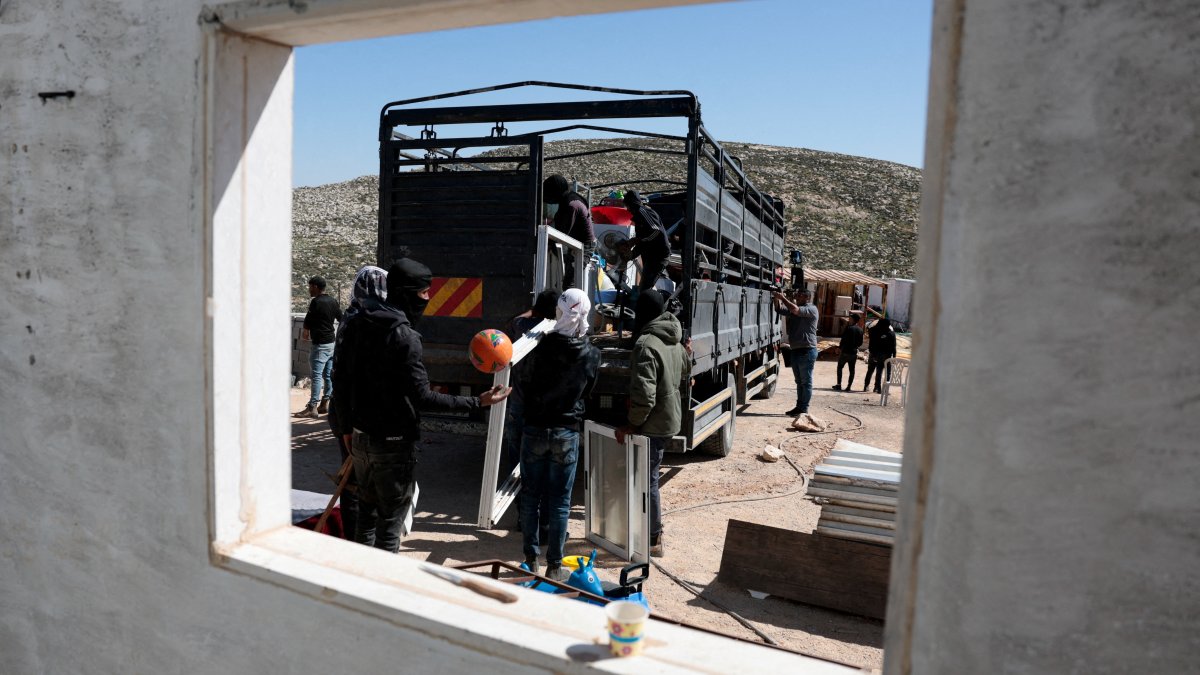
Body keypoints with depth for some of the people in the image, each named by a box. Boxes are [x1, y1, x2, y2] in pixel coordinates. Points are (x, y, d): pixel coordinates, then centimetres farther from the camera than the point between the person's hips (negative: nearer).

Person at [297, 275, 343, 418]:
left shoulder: (316, 302, -13)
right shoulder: (333, 302, 10)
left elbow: (307, 321, -8)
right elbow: (341, 318, 18)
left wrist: (306, 332, 11)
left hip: (320, 344, -8)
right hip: (332, 342, 8)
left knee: (317, 375, -8)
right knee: (329, 374, 10)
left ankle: (312, 407, -9)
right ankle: (325, 403, 16)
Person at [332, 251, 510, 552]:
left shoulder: (356, 324, 5)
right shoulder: (403, 335, -21)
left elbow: (340, 378, 11)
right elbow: (422, 396, -24)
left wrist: (347, 427, 19)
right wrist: (477, 402, -21)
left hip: (360, 438, 8)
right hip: (394, 443, -8)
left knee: (367, 514, 22)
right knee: (390, 522, 4)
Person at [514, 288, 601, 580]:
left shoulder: (541, 348, -12)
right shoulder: (591, 354, -6)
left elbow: (521, 388, -1)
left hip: (535, 429, 0)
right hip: (567, 432, 1)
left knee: (531, 496, 12)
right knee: (559, 501, 8)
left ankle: (531, 559, 21)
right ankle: (554, 565, 15)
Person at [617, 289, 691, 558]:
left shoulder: (646, 344, -24)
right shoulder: (675, 341, 5)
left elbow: (644, 395, -29)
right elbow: (685, 371, 26)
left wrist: (631, 424, -18)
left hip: (653, 424, -9)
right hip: (670, 419, 9)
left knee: (647, 481, 3)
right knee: (650, 477, 23)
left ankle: (654, 541, 13)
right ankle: (656, 531, 36)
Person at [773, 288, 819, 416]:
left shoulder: (811, 309, -8)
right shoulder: (794, 308, 17)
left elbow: (795, 310, -23)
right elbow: (779, 309, 14)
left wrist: (782, 297, -16)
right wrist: (777, 299, -4)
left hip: (806, 351, -9)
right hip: (796, 350, 9)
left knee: (806, 381, -2)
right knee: (799, 381, 14)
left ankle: (804, 409, 1)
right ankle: (799, 406, 21)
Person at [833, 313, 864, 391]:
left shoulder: (849, 328, -13)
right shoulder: (860, 330, 6)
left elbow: (843, 339, -15)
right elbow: (860, 343, 10)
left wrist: (839, 348, -4)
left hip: (845, 351, -5)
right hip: (854, 352, 5)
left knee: (839, 367, 7)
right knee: (852, 370, 8)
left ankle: (839, 385, 2)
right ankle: (849, 386, 7)